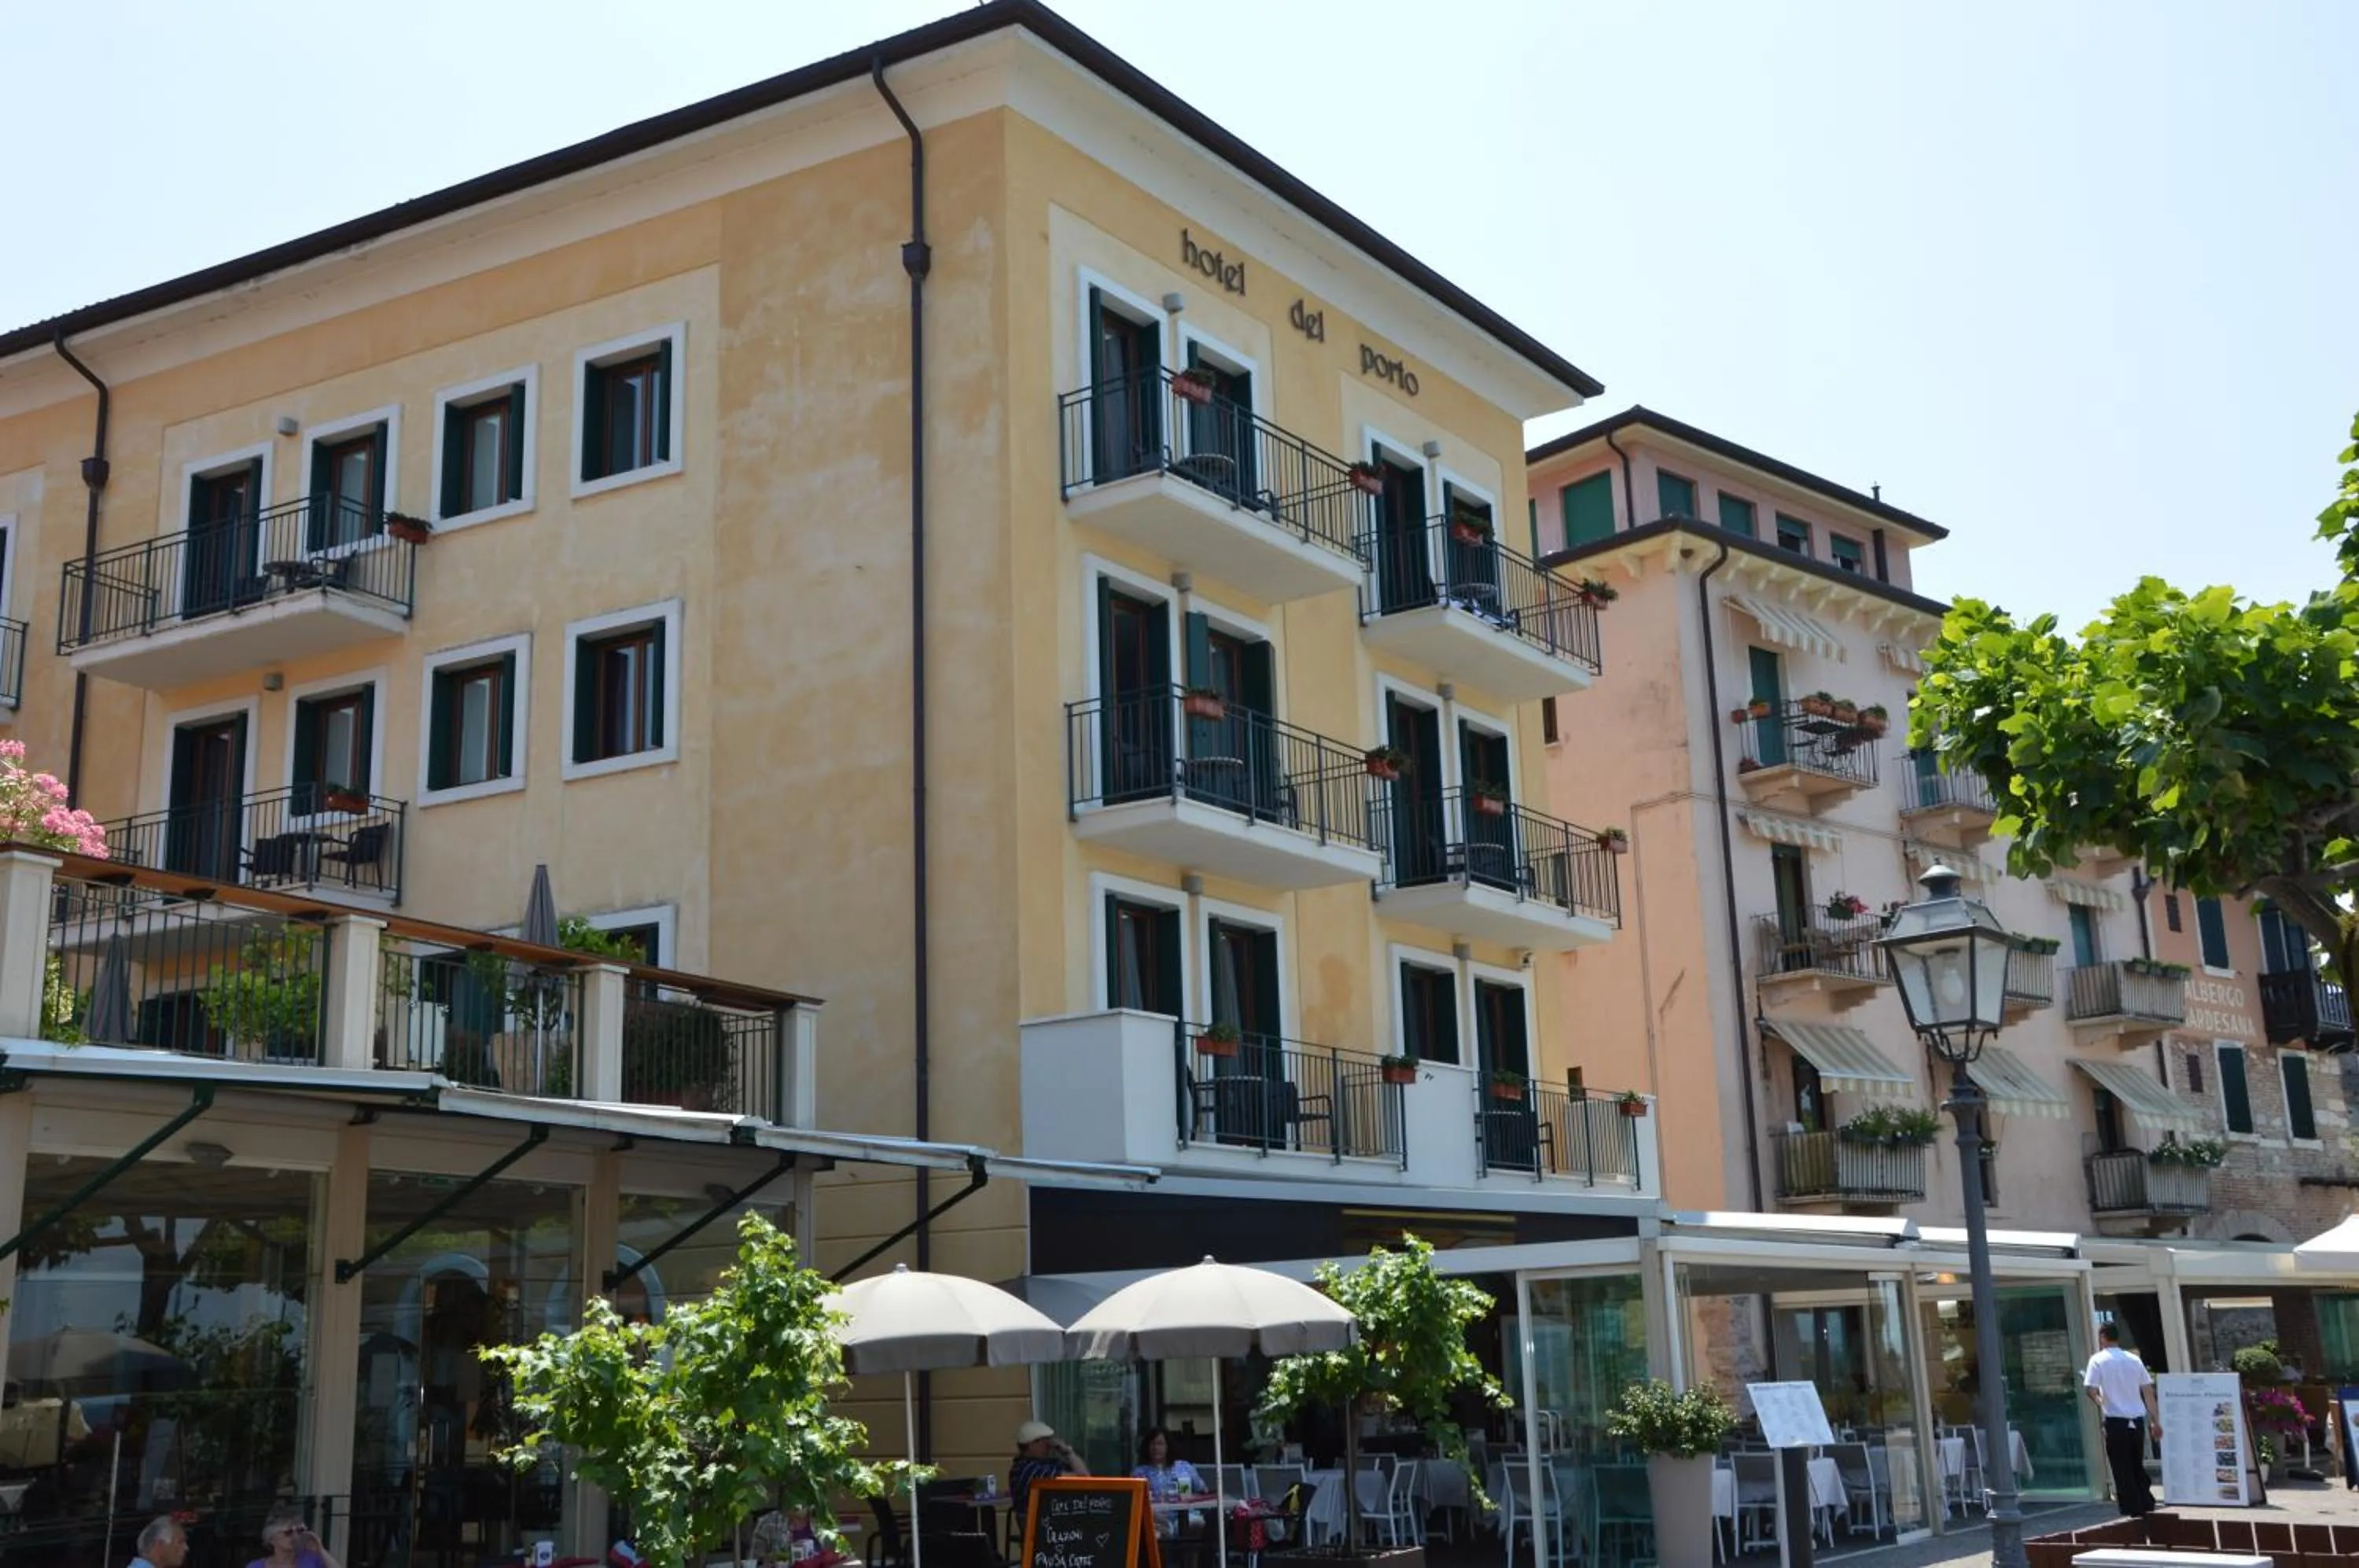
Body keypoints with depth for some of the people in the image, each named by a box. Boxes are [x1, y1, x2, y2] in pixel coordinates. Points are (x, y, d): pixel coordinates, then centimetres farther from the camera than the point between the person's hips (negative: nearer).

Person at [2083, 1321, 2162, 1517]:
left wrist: (2099, 1402, 9)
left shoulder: (2098, 1360, -6)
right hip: (2137, 1420, 5)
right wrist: (2156, 1420, 13)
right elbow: (2148, 1391, 8)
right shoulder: (2134, 1359, 8)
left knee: (2122, 1470, 3)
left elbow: (2091, 1390, -13)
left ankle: (2133, 1511, 2)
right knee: (2138, 1467, 17)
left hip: (2116, 1421, -5)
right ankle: (2147, 1506, 17)